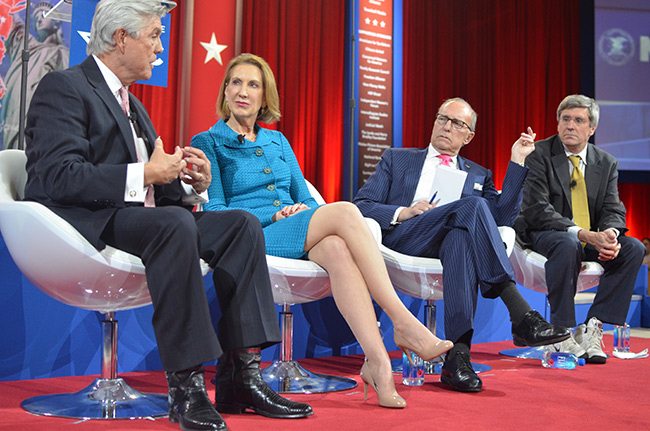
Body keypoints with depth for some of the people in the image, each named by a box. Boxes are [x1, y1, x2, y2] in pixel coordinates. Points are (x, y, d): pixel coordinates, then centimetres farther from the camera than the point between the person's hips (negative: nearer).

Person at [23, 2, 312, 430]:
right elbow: (57, 177, -18)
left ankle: (241, 374, -14)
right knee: (173, 223, -36)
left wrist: (191, 183, 0)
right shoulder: (64, 87, -2)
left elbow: (161, 187, 22)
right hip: (88, 225, -9)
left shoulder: (133, 106, 26)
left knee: (242, 224, -9)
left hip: (139, 218, 9)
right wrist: (144, 176, -18)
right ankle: (185, 386, -30)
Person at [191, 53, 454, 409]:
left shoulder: (278, 142, 24)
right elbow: (214, 210, -3)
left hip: (300, 239, 4)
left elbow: (305, 198, 20)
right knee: (344, 212, -29)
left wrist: (306, 210, -6)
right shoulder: (208, 143, 8)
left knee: (336, 249, -35)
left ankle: (377, 360, -43)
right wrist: (273, 214, -14)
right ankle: (404, 323, -31)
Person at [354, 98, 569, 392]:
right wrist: (403, 212, -7)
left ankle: (457, 355, -47)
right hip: (401, 239, -2)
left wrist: (517, 162, 6)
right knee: (473, 205, -29)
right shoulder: (396, 159, 24)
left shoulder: (478, 175, 28)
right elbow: (361, 206, 11)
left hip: (451, 244, 2)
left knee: (462, 237, -38)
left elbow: (502, 217, 8)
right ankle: (522, 317, -38)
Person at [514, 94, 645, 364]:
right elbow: (537, 209, -19)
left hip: (591, 239, 5)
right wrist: (583, 234, -31)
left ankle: (592, 327, -18)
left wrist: (610, 235, -26)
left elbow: (613, 210, 1)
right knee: (568, 246, -37)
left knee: (634, 248, -19)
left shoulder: (607, 163, 7)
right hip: (541, 235, -5)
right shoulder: (538, 155, -8)